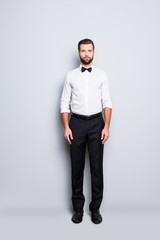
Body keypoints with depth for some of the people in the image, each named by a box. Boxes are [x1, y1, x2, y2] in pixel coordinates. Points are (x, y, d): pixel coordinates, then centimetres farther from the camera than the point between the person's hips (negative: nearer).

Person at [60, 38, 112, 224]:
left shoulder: (102, 75, 6)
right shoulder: (70, 76, 6)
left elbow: (107, 103, 1)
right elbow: (64, 103, 4)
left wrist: (106, 127, -9)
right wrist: (66, 127, -6)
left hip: (96, 122, 0)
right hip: (77, 122, 1)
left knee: (96, 166, 4)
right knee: (77, 167, 7)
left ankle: (95, 208, 20)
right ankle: (78, 208, 23)